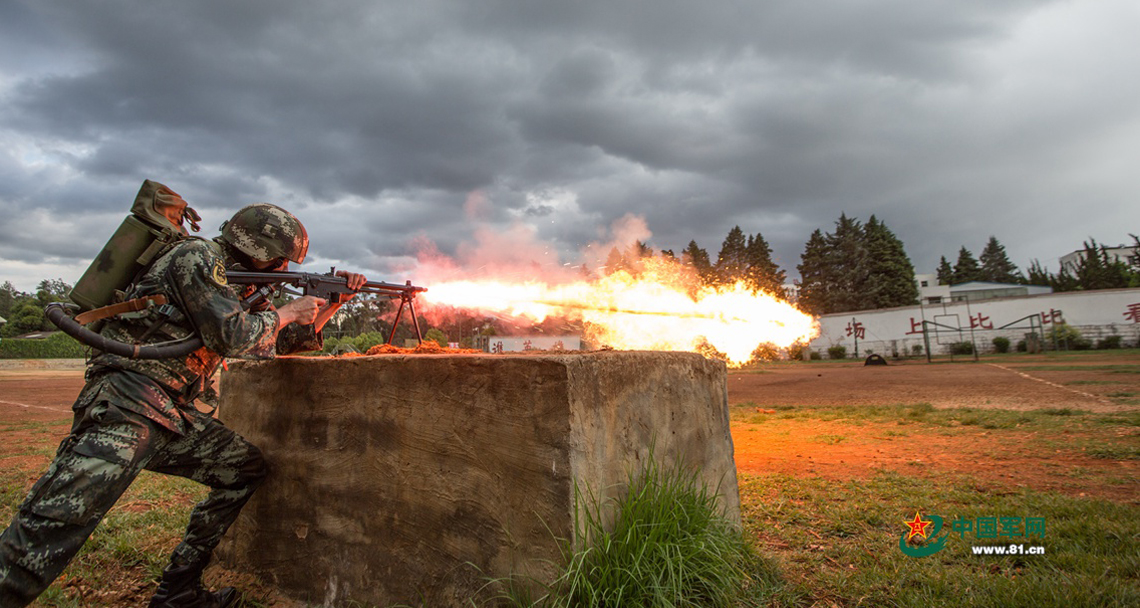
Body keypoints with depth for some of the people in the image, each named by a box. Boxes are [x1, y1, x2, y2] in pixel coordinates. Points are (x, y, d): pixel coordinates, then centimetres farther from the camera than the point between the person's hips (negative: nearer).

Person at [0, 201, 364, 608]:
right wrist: (286, 312, -5)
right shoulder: (198, 258, -9)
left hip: (174, 417, 9)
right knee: (56, 523, -19)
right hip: (126, 406, -9)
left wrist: (333, 302, 20)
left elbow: (282, 342, 26)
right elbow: (233, 337, -22)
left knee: (246, 467, 9)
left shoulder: (236, 281, 19)